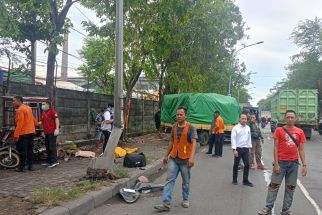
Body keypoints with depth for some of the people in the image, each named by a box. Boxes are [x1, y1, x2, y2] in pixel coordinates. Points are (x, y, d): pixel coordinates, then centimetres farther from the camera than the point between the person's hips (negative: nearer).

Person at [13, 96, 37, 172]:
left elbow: (19, 123, -21)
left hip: (23, 133, -8)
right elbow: (32, 119, 23)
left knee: (22, 151, -2)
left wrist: (16, 134, -22)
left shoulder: (20, 110, -14)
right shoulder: (28, 108, 12)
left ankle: (21, 167, 4)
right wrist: (36, 124, 41)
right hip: (31, 132, 9)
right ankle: (31, 166, 17)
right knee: (30, 149, 12)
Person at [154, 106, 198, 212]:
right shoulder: (174, 127, 5)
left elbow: (194, 143, -19)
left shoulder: (191, 127, -11)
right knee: (170, 180, -1)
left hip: (185, 159, -4)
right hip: (173, 158, 4)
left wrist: (192, 157, -31)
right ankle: (166, 204, 0)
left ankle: (185, 200, 33)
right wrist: (166, 155, 17)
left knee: (186, 182, 12)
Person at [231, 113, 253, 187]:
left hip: (246, 148, 5)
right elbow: (233, 139, -13)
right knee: (236, 164, 8)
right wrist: (234, 149, -18)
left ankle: (245, 180, 15)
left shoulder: (248, 128, 7)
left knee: (247, 164, 4)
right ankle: (234, 180, 21)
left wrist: (249, 147, 11)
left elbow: (249, 138, 15)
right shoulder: (235, 128, -10)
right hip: (238, 148, -4)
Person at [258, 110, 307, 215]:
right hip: (281, 162, -3)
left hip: (294, 163, 3)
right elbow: (276, 147, -5)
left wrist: (304, 165, 0)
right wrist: (276, 164, -11)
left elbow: (301, 150, 6)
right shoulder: (279, 130, -4)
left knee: (290, 187, 9)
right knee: (274, 185, 0)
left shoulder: (300, 132, 4)